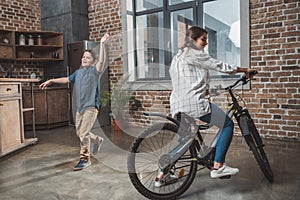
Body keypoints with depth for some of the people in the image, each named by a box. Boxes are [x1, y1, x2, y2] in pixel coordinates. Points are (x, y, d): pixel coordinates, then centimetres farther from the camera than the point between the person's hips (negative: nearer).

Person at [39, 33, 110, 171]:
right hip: (80, 107, 8)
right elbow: (67, 79, 25)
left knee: (83, 134, -9)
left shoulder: (94, 71, -8)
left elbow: (102, 60, -26)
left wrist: (102, 44, -37)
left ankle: (85, 159, 7)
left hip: (91, 106, -7)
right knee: (79, 132, 16)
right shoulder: (78, 72, 11)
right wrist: (51, 81, 28)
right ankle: (98, 140, 41)